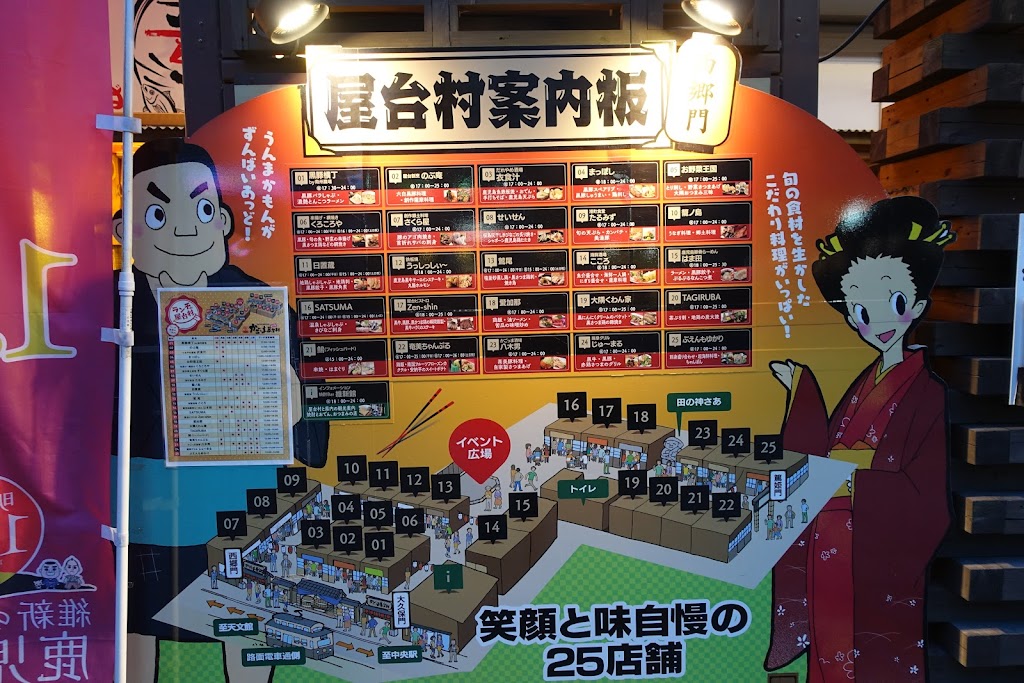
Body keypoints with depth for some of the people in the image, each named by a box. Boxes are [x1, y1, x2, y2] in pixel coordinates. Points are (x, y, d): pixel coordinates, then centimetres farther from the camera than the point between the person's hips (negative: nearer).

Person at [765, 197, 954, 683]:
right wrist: (801, 389, 6)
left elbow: (924, 497, -17)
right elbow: (823, 451, 5)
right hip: (833, 551, 6)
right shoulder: (864, 383, 6)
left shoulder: (925, 391, -14)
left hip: (879, 559, -6)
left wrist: (854, 480, -23)